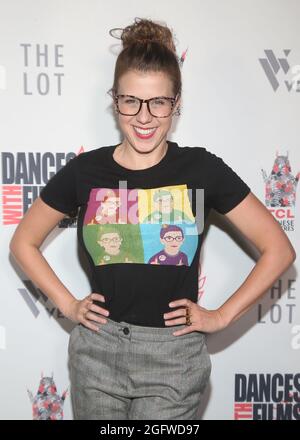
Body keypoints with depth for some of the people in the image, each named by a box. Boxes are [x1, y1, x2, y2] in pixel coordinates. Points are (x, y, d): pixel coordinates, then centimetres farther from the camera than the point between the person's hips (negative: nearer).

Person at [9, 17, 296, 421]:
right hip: (96, 354, 2)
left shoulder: (202, 169, -7)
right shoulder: (85, 171, -2)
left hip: (174, 358, -2)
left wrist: (222, 316, -4)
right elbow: (23, 242, 10)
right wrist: (68, 304, 3)